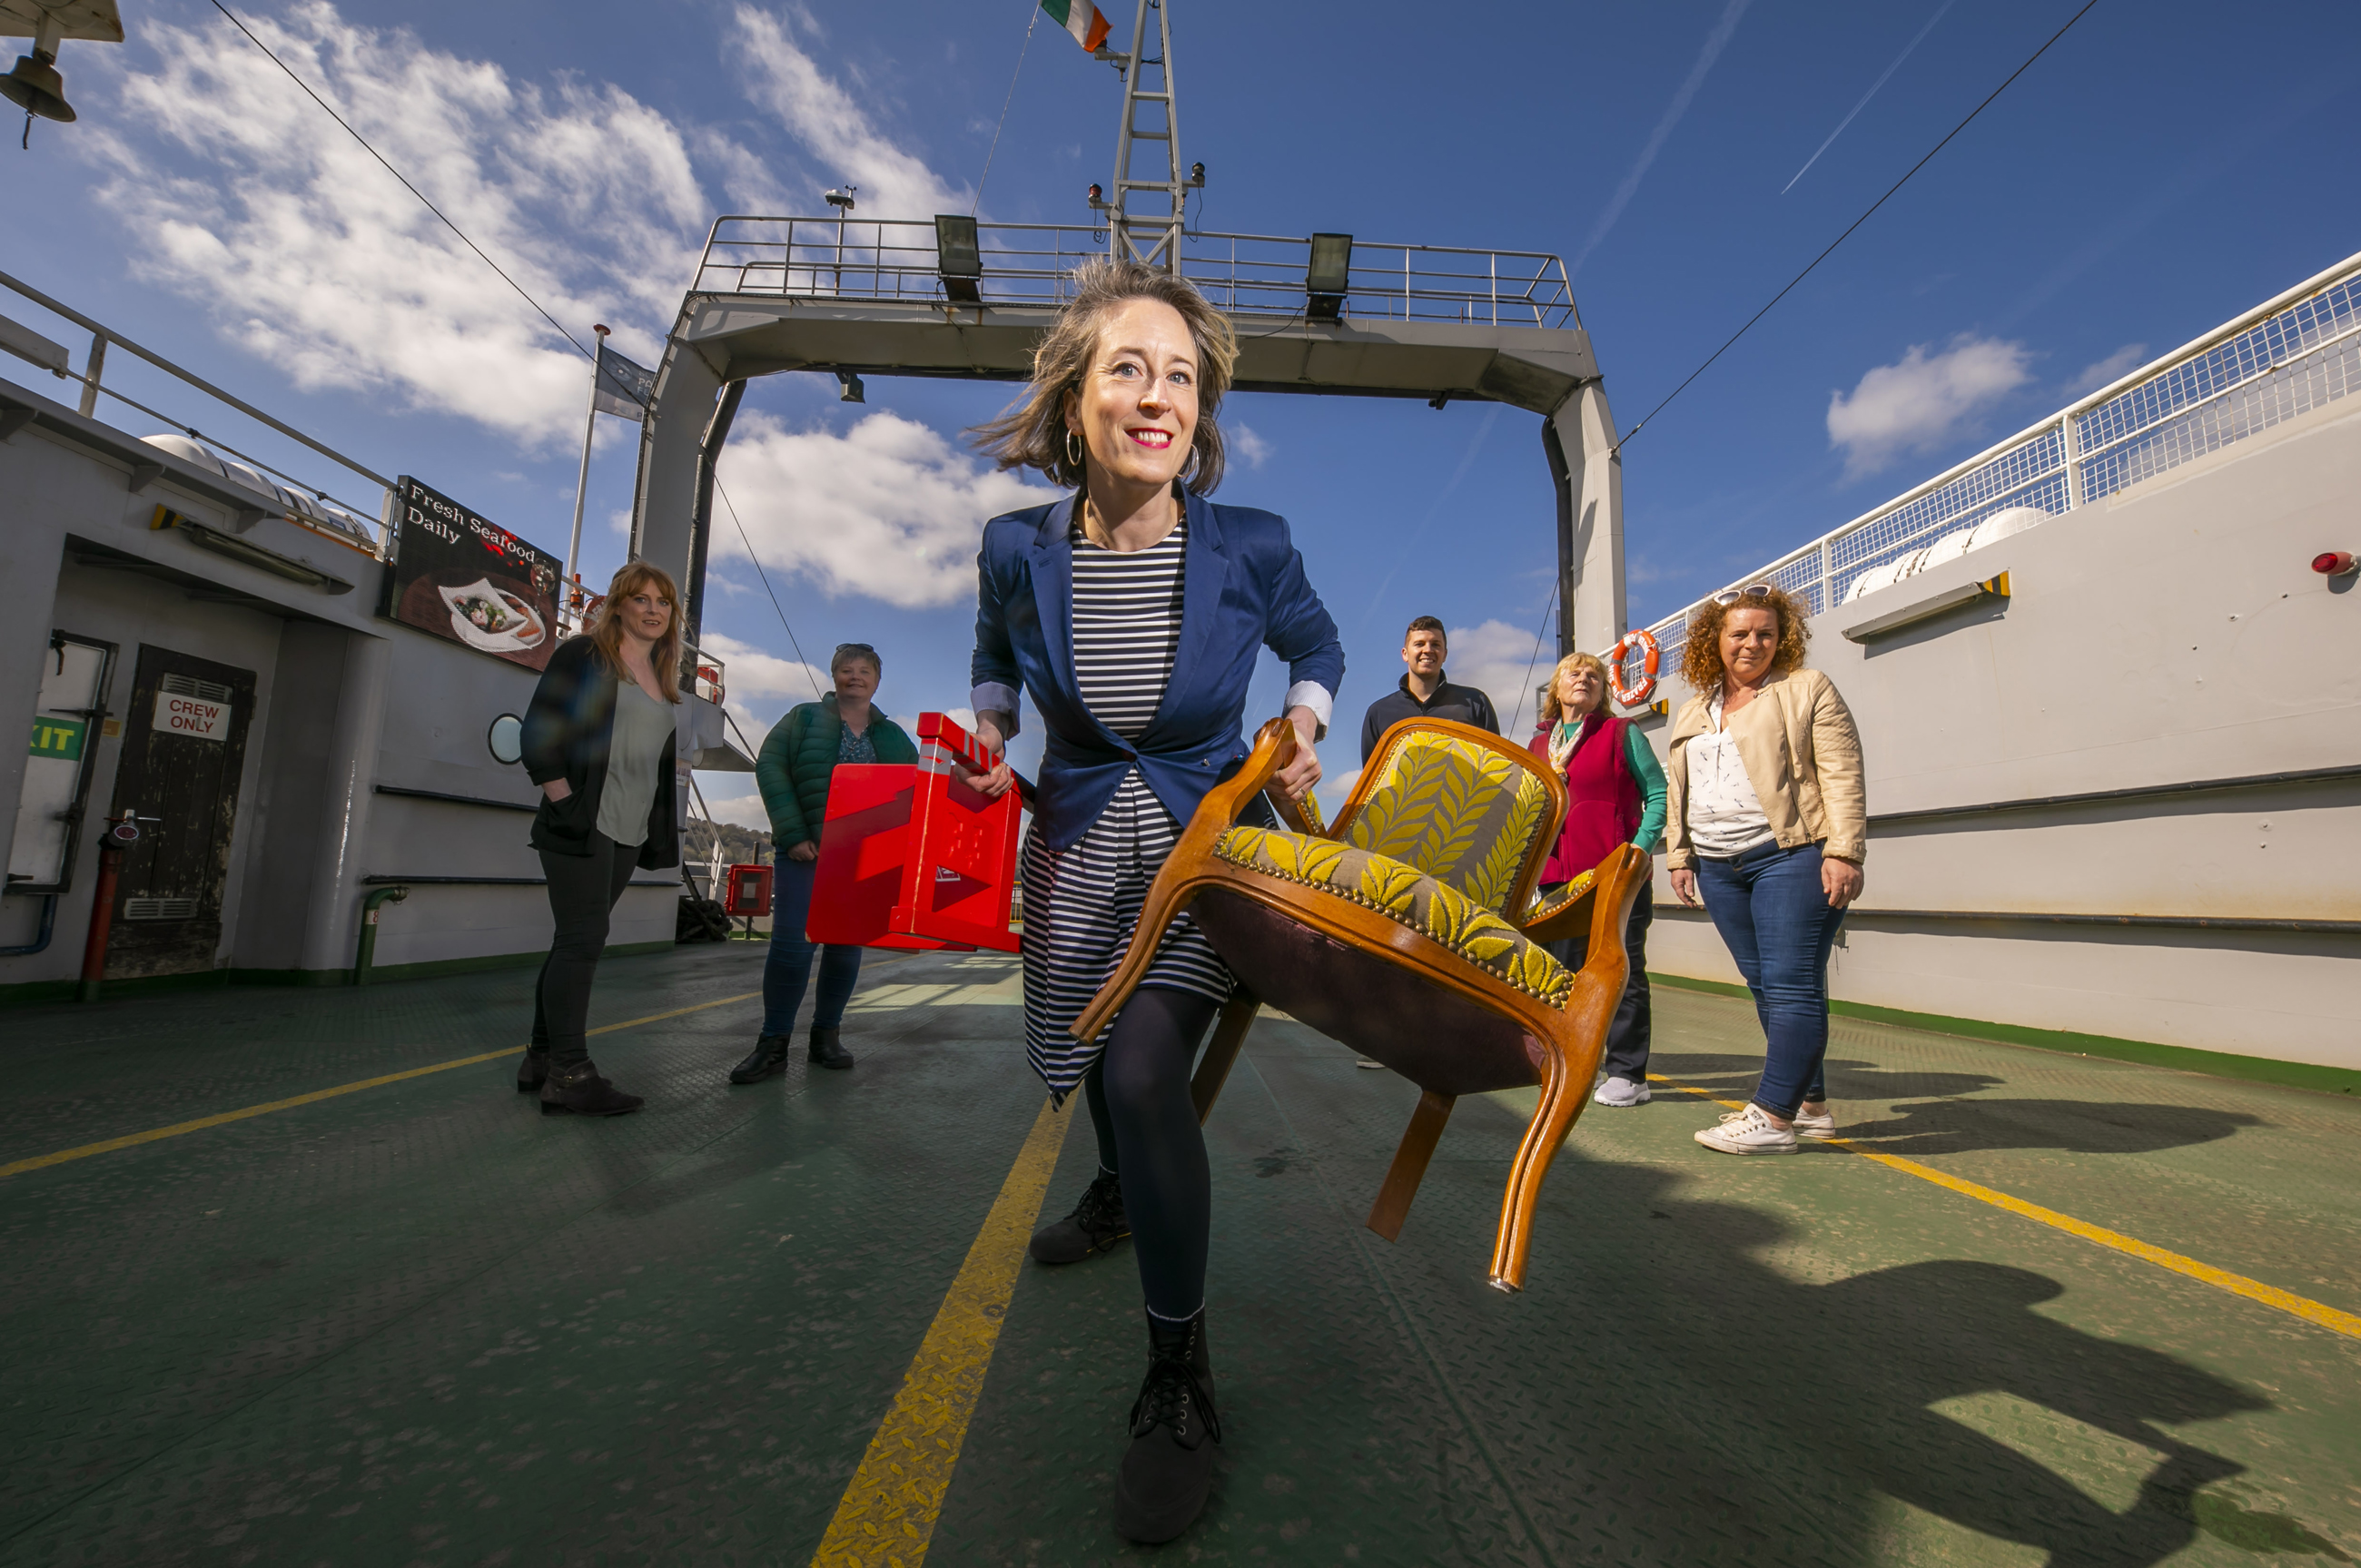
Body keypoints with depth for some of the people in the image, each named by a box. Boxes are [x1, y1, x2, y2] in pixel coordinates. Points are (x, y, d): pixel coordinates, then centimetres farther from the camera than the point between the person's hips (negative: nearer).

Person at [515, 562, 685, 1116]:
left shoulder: (664, 680, 19)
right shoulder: (583, 655, -1)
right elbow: (540, 732, -6)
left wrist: (662, 826, 14)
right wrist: (563, 801, -13)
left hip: (629, 833, 7)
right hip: (581, 824, -7)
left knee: (575, 942, 11)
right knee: (582, 940, -9)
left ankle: (542, 1059, 19)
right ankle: (569, 1073, -4)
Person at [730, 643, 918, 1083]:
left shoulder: (894, 737, 13)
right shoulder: (804, 718, 7)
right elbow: (770, 767, -3)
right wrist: (792, 834, -13)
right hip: (806, 850, -2)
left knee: (847, 947, 5)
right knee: (790, 944, -8)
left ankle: (826, 1035, 19)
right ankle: (774, 1042, 4)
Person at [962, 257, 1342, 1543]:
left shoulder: (1250, 547, -16)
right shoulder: (1018, 549, -12)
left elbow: (1315, 643, 6)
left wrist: (1303, 726, -11)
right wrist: (986, 723, -7)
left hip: (1206, 841, -3)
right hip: (1080, 841, 4)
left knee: (1144, 1071, -20)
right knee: (1084, 1056, 22)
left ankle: (1179, 1381, 3)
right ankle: (1120, 1189, 59)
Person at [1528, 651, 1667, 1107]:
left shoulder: (1621, 733, 4)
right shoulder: (1539, 745, 17)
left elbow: (1658, 794, 0)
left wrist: (1639, 850, -11)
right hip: (1557, 876, 5)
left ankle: (1627, 1074, 7)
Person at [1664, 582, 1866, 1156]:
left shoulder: (1808, 690, 2)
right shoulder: (1693, 713, 19)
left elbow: (1842, 776, -6)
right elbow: (1680, 789, 22)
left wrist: (1842, 852, -14)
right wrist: (1679, 856, 16)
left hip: (1791, 856, -6)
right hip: (1719, 869, 6)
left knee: (1791, 985, -8)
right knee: (1765, 988, 9)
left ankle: (1772, 1117, -8)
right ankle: (1811, 1104, 19)